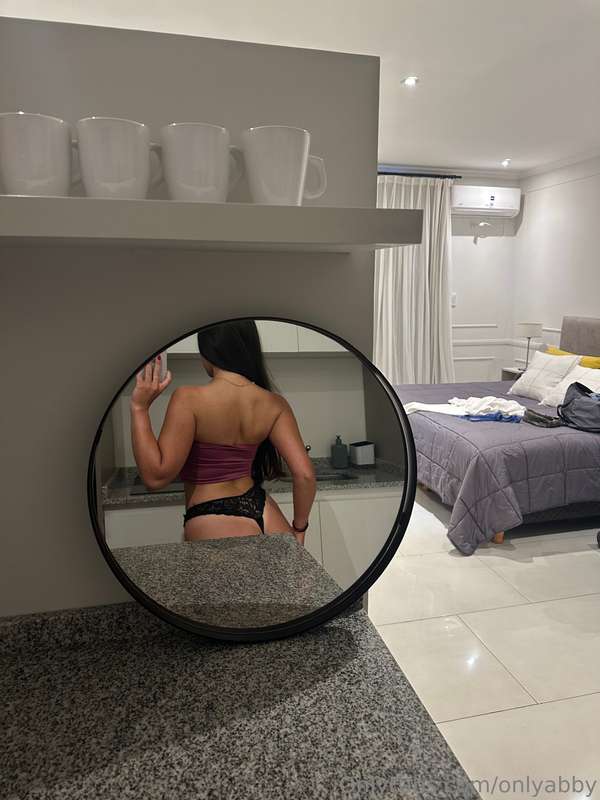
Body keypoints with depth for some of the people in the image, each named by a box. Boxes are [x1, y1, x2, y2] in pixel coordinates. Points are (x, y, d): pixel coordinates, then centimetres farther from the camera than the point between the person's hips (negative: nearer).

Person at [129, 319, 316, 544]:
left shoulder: (189, 399, -16)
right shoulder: (274, 404, -2)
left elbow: (156, 476, -17)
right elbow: (305, 474, -6)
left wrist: (139, 408, -12)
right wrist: (299, 528, 9)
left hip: (215, 525, -5)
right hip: (264, 513, 5)